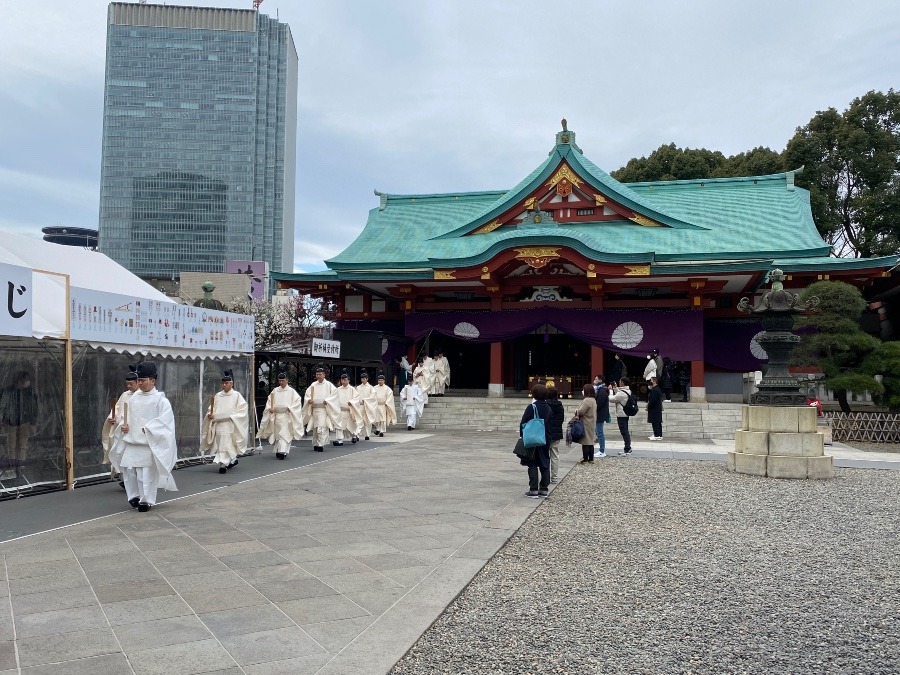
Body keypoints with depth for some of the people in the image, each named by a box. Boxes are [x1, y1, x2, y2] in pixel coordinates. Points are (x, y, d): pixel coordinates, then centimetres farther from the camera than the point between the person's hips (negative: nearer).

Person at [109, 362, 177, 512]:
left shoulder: (160, 400, -5)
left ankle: (147, 500, 8)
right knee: (129, 470, 5)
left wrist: (148, 429, -19)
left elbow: (164, 420, -12)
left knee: (146, 473, -4)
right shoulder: (134, 397, 12)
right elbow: (125, 416, 20)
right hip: (131, 441, 5)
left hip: (149, 443, -5)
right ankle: (134, 496, 23)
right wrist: (123, 425, -1)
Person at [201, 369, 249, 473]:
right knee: (220, 444, 9)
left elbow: (243, 407, -4)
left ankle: (223, 464, -10)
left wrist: (232, 416, -12)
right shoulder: (218, 395, 10)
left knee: (226, 444, -10)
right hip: (218, 424, 5)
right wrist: (210, 414, -9)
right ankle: (233, 460, 26)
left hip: (230, 424, -5)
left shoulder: (236, 395, -1)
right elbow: (211, 408, 12)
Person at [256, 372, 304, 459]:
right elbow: (270, 401, 11)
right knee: (277, 434, 7)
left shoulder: (291, 391, 1)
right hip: (276, 415, 4)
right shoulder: (275, 391, 10)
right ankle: (278, 450, 17)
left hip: (287, 415, -3)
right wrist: (270, 408, -6)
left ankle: (283, 451, -15)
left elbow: (297, 401, -3)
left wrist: (290, 408, -13)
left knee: (285, 434, -10)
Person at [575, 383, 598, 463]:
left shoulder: (587, 400, -19)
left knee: (585, 442, -4)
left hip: (586, 424, -10)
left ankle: (585, 459, -1)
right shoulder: (593, 400, 12)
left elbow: (581, 412, -19)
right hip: (591, 424, 10)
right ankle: (591, 458, 18)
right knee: (590, 442, 13)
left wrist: (576, 412, -1)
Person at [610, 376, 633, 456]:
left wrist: (611, 390, -5)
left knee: (624, 432, -5)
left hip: (621, 415, -10)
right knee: (625, 432, 17)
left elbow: (612, 399, -16)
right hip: (625, 414, 10)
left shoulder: (622, 393, -23)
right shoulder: (628, 391, 8)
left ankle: (627, 450, -3)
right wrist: (615, 389, 11)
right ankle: (628, 449, 23)